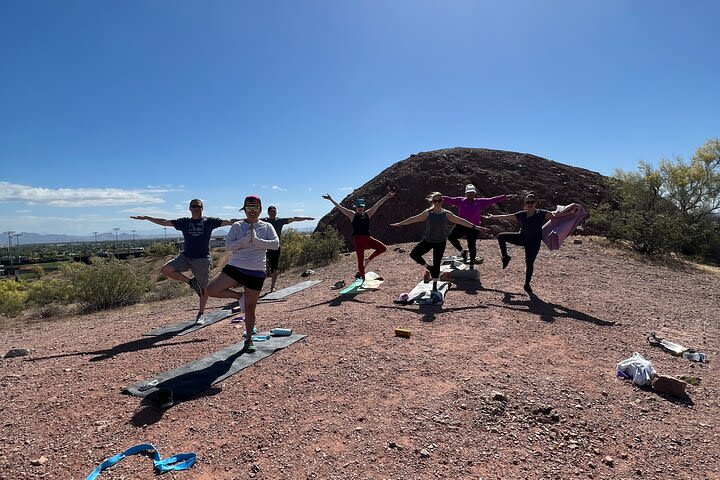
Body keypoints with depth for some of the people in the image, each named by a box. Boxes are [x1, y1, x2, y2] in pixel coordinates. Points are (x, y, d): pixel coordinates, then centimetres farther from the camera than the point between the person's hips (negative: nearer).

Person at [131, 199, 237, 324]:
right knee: (166, 270, -16)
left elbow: (228, 222, -5)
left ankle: (201, 313, 23)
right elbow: (164, 222, 12)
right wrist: (146, 218, 8)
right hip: (185, 257, 3)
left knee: (204, 289, 3)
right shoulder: (184, 222, 9)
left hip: (202, 259, -3)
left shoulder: (209, 221, 1)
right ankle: (191, 282, 3)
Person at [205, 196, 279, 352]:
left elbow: (276, 244, -10)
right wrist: (245, 240, -18)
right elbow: (228, 245, -6)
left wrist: (256, 240, -18)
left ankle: (249, 340, 24)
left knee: (250, 308, 6)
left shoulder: (266, 227, 4)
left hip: (256, 272, -1)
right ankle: (240, 296, 10)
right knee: (211, 290, -13)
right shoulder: (237, 226, 4)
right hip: (235, 267, 2)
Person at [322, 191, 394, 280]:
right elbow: (340, 207, -5)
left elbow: (378, 204, 9)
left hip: (368, 239, 4)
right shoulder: (352, 215, 0)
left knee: (383, 248, -3)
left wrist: (387, 196, 10)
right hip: (358, 239, -4)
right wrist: (331, 200, -12)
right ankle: (362, 277, 11)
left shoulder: (367, 214, 9)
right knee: (360, 260, -2)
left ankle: (368, 260, 11)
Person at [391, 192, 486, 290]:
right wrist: (400, 224, -1)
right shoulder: (428, 213, -4)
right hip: (427, 240, 1)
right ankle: (429, 268, 14)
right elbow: (414, 219, -1)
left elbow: (460, 221, -1)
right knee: (413, 254, -7)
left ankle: (434, 286, 16)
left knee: (437, 264, 2)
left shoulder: (446, 214, -4)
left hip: (440, 242, -1)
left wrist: (474, 226, -3)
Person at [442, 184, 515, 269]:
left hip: (473, 228, 0)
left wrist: (506, 197, -4)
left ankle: (472, 265, 23)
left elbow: (492, 200, 1)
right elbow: (449, 199, 4)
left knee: (472, 246, 5)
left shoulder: (480, 202, 4)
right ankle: (462, 251, 2)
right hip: (461, 226, 0)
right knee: (451, 237, -21)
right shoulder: (460, 200, 4)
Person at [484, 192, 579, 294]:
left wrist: (570, 212, -30)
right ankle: (505, 257, 4)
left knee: (529, 264, 3)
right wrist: (492, 217, 10)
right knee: (501, 236, -10)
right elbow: (505, 217, 6)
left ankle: (527, 285, 21)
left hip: (533, 243, -3)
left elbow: (555, 215, -16)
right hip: (522, 238, 3)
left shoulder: (541, 214, -8)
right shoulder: (521, 215, 0)